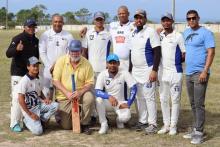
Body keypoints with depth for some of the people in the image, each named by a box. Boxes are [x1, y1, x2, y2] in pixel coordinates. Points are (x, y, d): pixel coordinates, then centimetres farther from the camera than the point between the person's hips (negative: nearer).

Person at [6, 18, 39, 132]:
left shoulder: (36, 41, 7)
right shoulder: (17, 39, -12)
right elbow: (8, 54, -24)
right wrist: (16, 49, -43)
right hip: (18, 73, -6)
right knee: (17, 97, -10)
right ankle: (14, 124, -6)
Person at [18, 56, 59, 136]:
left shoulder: (37, 79, 8)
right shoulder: (24, 80, -16)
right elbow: (21, 99, -18)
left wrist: (45, 99, 1)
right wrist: (30, 114, -17)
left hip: (39, 105, 7)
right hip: (29, 109, -7)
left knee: (55, 105, -17)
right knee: (38, 131, -21)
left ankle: (40, 121, -1)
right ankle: (27, 120, 9)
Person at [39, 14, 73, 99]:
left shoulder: (68, 36, 3)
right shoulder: (45, 35, 3)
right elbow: (42, 53, 0)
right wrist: (50, 66, -8)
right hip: (49, 69, 0)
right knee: (47, 93, 2)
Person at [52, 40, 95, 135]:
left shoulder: (86, 64, -7)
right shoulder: (61, 61, -8)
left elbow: (90, 83, -7)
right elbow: (55, 81, -10)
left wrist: (80, 92, -27)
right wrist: (67, 93, -23)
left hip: (79, 94, 1)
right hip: (64, 96, -1)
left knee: (89, 97, -34)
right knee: (66, 126, -4)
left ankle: (84, 124, -12)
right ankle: (60, 113, 33)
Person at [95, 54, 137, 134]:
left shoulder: (124, 73, -12)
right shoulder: (102, 75, -11)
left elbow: (134, 88, -12)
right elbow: (97, 92, -21)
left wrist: (128, 103, -19)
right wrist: (109, 96, -39)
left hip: (120, 102, -1)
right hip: (107, 101, 1)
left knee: (126, 116, -30)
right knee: (99, 100, -33)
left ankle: (119, 120, 11)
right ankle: (104, 124, -12)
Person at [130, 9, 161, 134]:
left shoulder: (151, 32, -10)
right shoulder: (133, 34, 13)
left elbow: (157, 52, -15)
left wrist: (154, 70, -21)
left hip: (148, 70, -8)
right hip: (135, 71, 8)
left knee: (149, 97, -7)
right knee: (139, 97, 12)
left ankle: (153, 124, 1)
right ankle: (142, 121, 22)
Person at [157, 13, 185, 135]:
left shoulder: (178, 36, -6)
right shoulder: (159, 36, 9)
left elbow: (185, 54, -5)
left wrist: (176, 61, -10)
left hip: (175, 71, -5)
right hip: (162, 72, 5)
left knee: (175, 99, 1)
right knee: (163, 99, 11)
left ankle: (173, 126, 10)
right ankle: (166, 125, 21)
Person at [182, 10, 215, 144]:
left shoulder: (206, 33, -9)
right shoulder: (186, 32, 13)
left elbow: (211, 52, -14)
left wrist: (205, 71, -20)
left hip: (200, 73, -7)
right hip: (188, 73, 7)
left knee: (199, 104, -7)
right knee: (193, 104, 13)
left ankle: (199, 133, -2)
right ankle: (196, 129, 23)